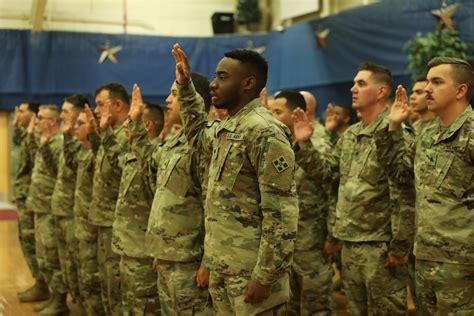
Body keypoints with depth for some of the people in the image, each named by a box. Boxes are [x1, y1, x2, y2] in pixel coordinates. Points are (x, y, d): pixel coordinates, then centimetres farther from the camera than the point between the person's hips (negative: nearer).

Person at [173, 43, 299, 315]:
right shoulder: (225, 129, 11)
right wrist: (185, 85, 24)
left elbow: (281, 214, -21)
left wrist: (265, 277, -22)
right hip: (222, 268, 9)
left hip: (250, 272, -9)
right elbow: (198, 135, 36)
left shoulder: (265, 133, -17)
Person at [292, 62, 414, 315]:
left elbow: (404, 195, -18)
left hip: (380, 245, -8)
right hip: (349, 242, 8)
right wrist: (304, 144, 7)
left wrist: (399, 246, -19)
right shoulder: (350, 135, 13)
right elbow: (327, 171, 18)